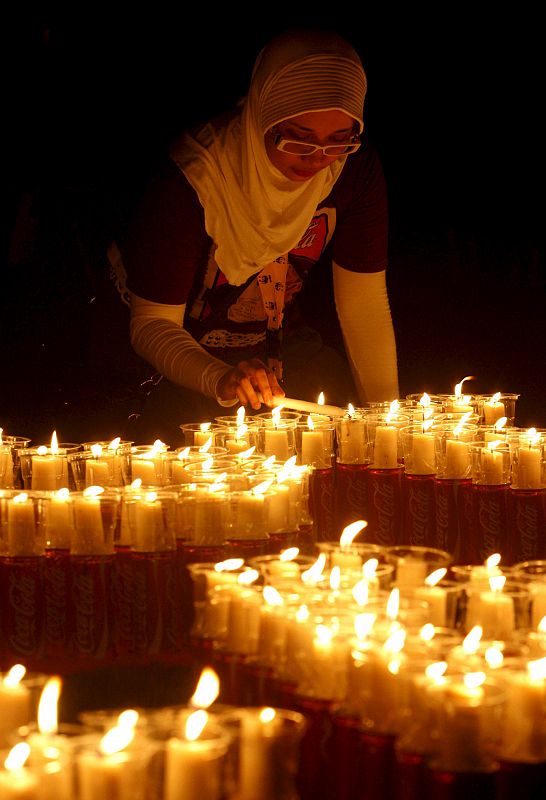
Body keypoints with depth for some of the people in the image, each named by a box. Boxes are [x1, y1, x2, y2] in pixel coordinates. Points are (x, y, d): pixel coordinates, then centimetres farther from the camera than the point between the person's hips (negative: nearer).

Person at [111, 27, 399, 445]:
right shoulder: (192, 180, -28)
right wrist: (221, 380, -41)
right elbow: (152, 323, -21)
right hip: (194, 360, -3)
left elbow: (364, 301, -6)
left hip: (285, 344, 3)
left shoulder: (354, 165, -15)